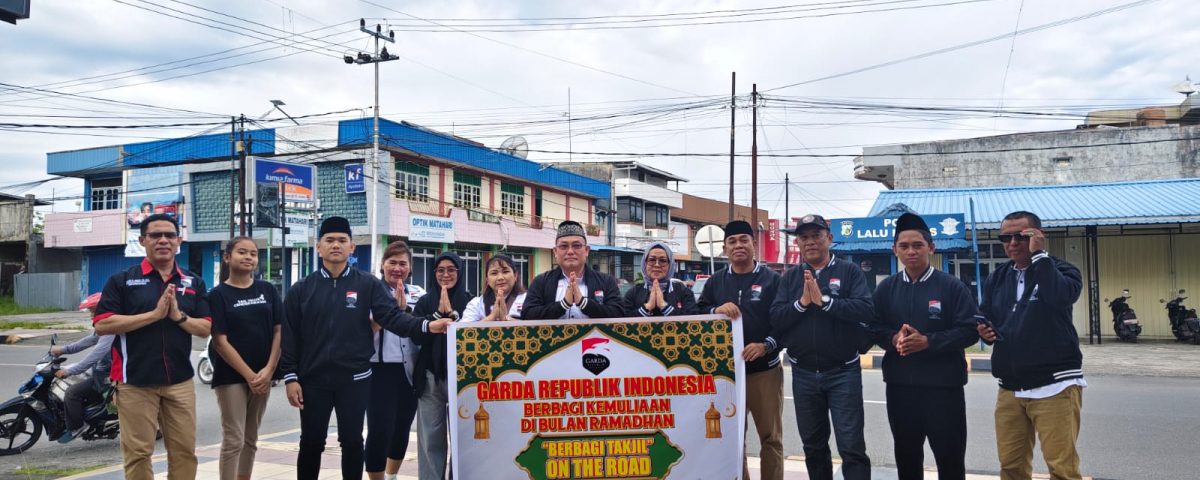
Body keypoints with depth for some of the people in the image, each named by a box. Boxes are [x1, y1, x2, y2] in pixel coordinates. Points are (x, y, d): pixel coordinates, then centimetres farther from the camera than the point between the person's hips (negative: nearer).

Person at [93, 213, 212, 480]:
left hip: (180, 381, 3)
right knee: (138, 453, 3)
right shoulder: (122, 280, 0)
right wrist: (154, 314, -16)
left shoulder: (194, 282, 10)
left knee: (184, 451, 8)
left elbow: (206, 328, 7)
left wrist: (179, 316, -12)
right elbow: (102, 325, -10)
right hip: (135, 381, -3)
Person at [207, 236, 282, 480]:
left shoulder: (268, 290, 7)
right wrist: (249, 375, -13)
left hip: (263, 376, 4)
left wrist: (268, 370, -8)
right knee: (234, 440, -5)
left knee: (251, 439, 12)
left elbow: (279, 331, 4)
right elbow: (220, 341, -8)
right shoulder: (218, 294, -3)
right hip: (231, 376, -4)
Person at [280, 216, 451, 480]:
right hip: (313, 380, 1)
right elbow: (290, 337, 3)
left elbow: (392, 317, -8)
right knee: (311, 443, 9)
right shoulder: (301, 290, 4)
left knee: (352, 441, 8)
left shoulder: (368, 284, 1)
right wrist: (290, 377, -3)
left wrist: (427, 326, -25)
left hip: (354, 379, 0)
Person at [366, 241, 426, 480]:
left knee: (402, 429, 14)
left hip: (410, 371, 5)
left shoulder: (417, 293, 9)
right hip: (381, 370, -5)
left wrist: (404, 308, -11)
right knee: (380, 431, -11)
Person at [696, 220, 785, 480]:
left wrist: (766, 346, -19)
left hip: (765, 370, -3)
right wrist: (716, 310, -15)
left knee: (770, 436, 6)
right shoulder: (715, 281, 9)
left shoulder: (771, 279, 0)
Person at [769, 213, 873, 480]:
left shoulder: (849, 271, -2)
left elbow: (865, 310, -17)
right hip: (803, 374, 4)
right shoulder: (790, 277, 6)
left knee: (851, 446, -3)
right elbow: (775, 318, -4)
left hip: (843, 372, -3)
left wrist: (824, 300, -22)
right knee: (813, 445, 16)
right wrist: (802, 302, -17)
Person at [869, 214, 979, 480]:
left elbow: (969, 330, -10)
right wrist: (893, 338, -13)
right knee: (906, 455, 17)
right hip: (899, 385, 4)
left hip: (943, 385, -4)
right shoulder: (886, 288, 7)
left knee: (950, 456, 6)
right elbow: (874, 328, 9)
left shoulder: (952, 286, -5)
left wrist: (928, 341, -20)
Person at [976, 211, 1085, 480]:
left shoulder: (1060, 270, 0)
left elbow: (1060, 297, -23)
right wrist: (986, 331, -3)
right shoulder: (996, 279, 14)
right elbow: (987, 321, 19)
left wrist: (1039, 255, -16)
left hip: (1055, 386, -5)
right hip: (1009, 390, 5)